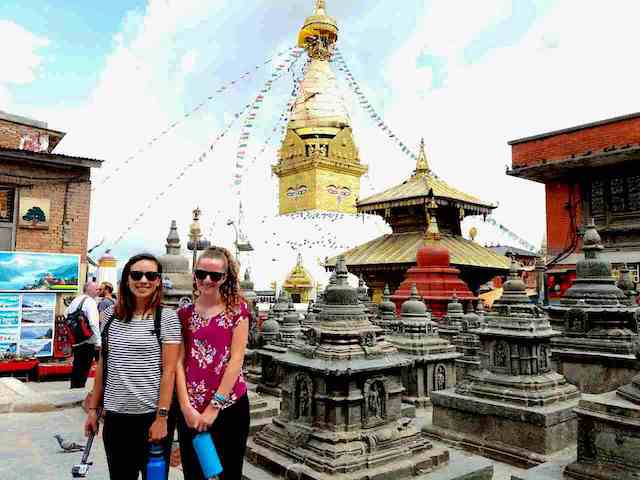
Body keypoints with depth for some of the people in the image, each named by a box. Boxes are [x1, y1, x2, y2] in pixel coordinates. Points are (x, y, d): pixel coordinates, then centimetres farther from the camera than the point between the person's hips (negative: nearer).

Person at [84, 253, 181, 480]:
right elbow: (102, 365, 11)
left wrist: (162, 417, -13)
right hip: (115, 415, 4)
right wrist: (93, 408, 11)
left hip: (152, 415, -3)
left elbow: (169, 371, -10)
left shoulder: (167, 317, -8)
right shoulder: (110, 315, 4)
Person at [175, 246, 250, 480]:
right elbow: (179, 362, 0)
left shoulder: (237, 309, -3)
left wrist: (214, 407, -11)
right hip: (190, 409, 2)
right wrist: (186, 407, -9)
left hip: (229, 406, -2)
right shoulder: (184, 314, 4)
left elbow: (236, 359, -9)